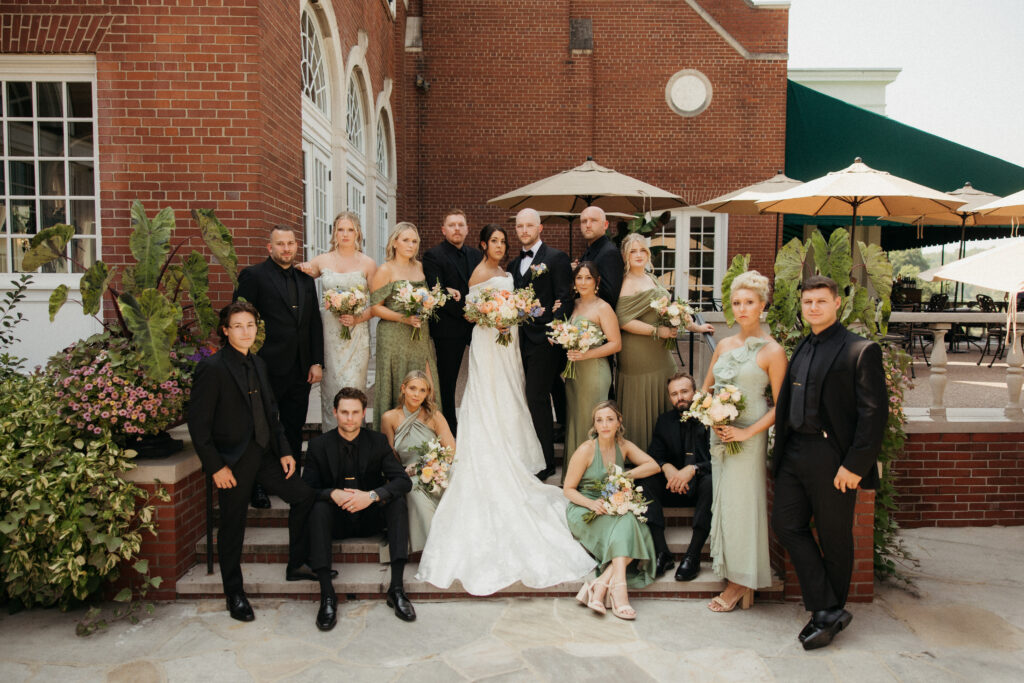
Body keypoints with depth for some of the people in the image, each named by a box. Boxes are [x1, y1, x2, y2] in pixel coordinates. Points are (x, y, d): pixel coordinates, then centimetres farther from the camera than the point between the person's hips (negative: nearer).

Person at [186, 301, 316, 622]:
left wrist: (284, 451, 6)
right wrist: (216, 467, -16)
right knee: (233, 527, 6)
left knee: (305, 496, 6)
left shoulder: (258, 364, 9)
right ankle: (234, 594, 25)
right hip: (233, 461, -7)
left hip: (264, 454, 7)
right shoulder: (212, 368, -13)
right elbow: (198, 423, -15)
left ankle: (297, 565, 23)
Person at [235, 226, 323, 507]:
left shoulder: (305, 279, 14)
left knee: (294, 431, 12)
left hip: (300, 370, 5)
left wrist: (317, 362, 6)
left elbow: (315, 323, 14)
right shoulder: (253, 276, -3)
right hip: (268, 368, -5)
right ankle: (258, 486, 21)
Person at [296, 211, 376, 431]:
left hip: (357, 333, -1)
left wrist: (358, 318, -11)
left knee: (352, 386, -5)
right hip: (329, 331, 2)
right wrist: (302, 268, -3)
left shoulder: (368, 263, 3)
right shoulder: (322, 261, 7)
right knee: (330, 385, 2)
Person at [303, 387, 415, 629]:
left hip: (370, 518, 1)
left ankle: (396, 588, -26)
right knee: (318, 507, -30)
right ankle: (327, 595, -31)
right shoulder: (319, 445, -4)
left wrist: (372, 495, -29)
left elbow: (403, 480, -12)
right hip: (337, 520, -1)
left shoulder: (378, 441, -4)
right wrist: (333, 494, -29)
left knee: (398, 501, -26)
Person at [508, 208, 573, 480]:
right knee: (524, 399, 8)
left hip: (543, 340, -6)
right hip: (520, 340, 7)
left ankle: (546, 462, 3)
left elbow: (564, 300, -8)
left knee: (537, 399, -7)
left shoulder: (556, 258, -2)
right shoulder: (514, 263, 19)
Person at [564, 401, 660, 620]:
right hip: (583, 510, -5)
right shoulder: (586, 450, -9)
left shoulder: (623, 446, 5)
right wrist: (591, 503, -24)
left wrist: (625, 475, -12)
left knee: (633, 529, -27)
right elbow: (568, 489, -6)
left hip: (613, 510, 5)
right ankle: (618, 587, -37)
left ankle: (600, 585, -30)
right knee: (625, 523, -32)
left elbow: (653, 465, 2)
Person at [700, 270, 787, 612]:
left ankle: (741, 584, 15)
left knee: (742, 504, 1)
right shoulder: (723, 345, 10)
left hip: (748, 437, -6)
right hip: (719, 434, 6)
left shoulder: (771, 351, -8)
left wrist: (747, 432, -17)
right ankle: (731, 574, 23)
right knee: (722, 503, 10)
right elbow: (705, 389, 17)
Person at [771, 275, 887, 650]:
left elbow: (874, 412, -12)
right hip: (794, 454, 7)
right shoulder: (801, 349, 14)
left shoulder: (860, 351, -8)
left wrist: (855, 465, -16)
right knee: (786, 524, 4)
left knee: (834, 538, 6)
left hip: (832, 458, -7)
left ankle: (828, 614, 23)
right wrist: (782, 450, 8)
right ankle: (827, 609, 13)